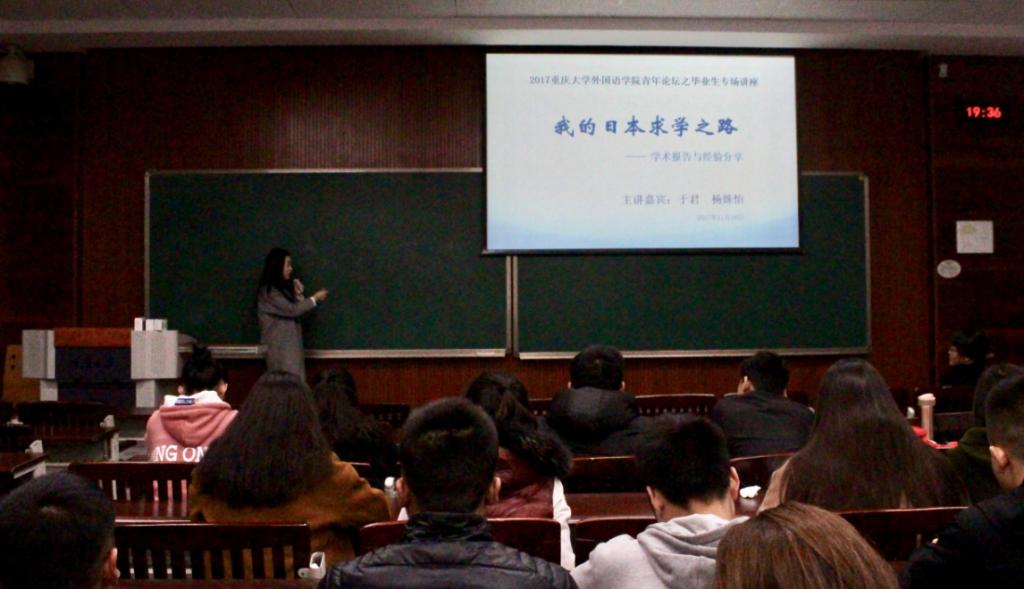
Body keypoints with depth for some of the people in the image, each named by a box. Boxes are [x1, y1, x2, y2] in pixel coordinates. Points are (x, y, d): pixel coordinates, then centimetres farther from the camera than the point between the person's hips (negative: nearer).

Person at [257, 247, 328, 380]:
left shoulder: (281, 288, 15)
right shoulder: (268, 292, -13)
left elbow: (295, 312, 15)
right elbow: (292, 310, -17)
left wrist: (299, 294, 2)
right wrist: (315, 298, -7)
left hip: (291, 346, 9)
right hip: (279, 348, -9)